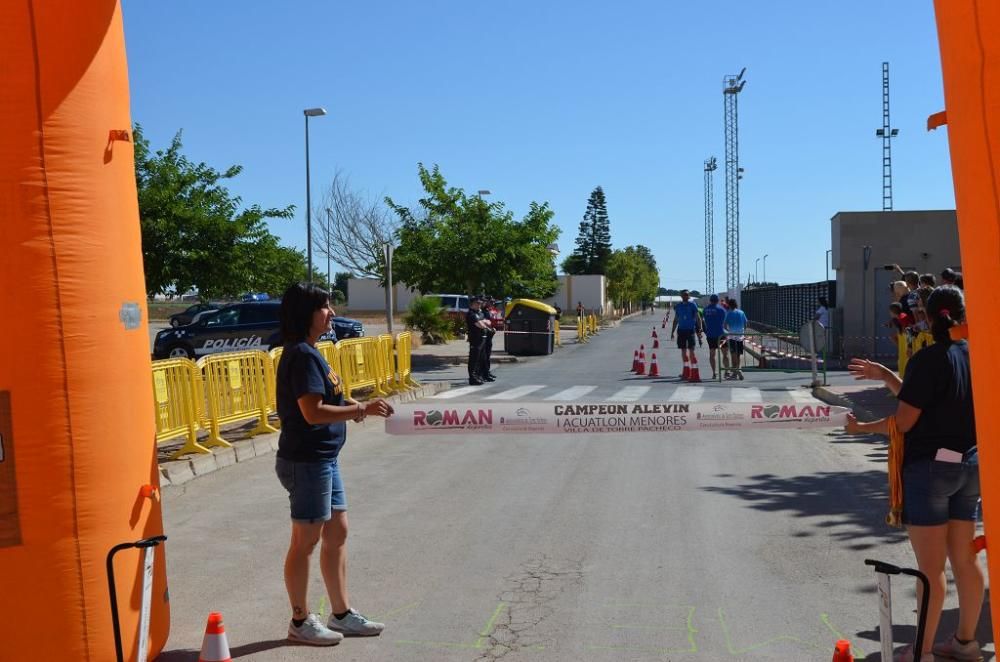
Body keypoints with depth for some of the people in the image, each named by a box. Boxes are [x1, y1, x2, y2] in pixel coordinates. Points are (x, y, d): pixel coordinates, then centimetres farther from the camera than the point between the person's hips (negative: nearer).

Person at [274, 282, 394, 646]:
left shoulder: (308, 353, 11)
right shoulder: (302, 355, -19)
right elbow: (312, 413, -26)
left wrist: (351, 406, 2)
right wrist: (362, 409, -22)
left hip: (323, 458, 10)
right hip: (306, 462, -10)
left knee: (337, 534, 16)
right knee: (306, 541, 4)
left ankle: (341, 614, 28)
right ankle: (301, 622, 20)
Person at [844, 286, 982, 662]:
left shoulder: (929, 359, -17)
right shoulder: (974, 356, 4)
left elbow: (904, 422, -15)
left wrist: (861, 428, 0)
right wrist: (885, 375, 11)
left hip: (929, 469, -7)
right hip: (969, 465, 7)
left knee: (930, 567, 0)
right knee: (964, 560, 16)